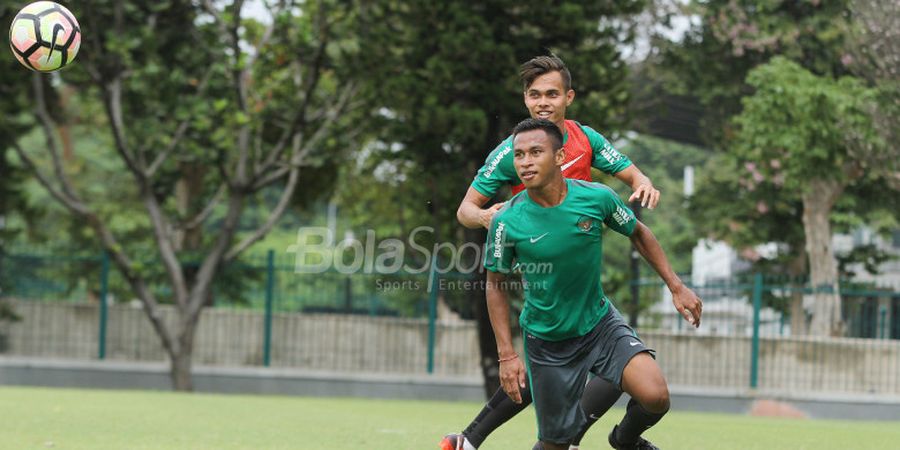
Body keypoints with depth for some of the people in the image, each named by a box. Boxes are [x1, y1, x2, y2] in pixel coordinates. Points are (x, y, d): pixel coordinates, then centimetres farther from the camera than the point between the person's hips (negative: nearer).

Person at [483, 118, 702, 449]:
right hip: (546, 342, -1)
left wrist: (676, 287, 5)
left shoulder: (597, 198, -14)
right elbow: (496, 285, -2)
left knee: (655, 397, -19)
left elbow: (639, 234, 6)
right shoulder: (507, 221, -17)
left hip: (600, 323, 1)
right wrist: (507, 355, -7)